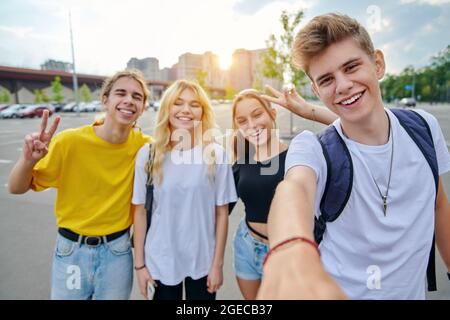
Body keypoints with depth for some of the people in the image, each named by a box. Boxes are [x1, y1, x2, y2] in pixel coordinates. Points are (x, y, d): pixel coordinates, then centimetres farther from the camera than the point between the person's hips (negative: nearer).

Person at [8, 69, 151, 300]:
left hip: (117, 250, 1)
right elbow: (16, 188, -8)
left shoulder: (144, 146, -11)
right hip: (72, 250, -1)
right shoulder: (70, 141, -16)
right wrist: (28, 160, -28)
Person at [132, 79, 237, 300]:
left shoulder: (216, 154, -8)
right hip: (160, 262, 1)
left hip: (203, 262, 0)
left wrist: (217, 264, -3)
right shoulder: (148, 154, -7)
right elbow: (140, 211, -2)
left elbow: (222, 212, -5)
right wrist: (139, 263, 0)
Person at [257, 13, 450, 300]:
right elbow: (295, 187, -47)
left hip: (413, 290, 4)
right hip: (340, 289, -4)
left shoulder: (424, 126, -9)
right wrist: (291, 254, -68)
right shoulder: (313, 148, -24)